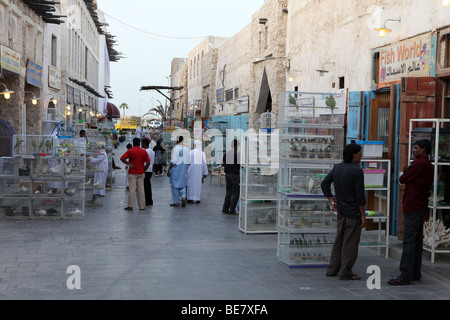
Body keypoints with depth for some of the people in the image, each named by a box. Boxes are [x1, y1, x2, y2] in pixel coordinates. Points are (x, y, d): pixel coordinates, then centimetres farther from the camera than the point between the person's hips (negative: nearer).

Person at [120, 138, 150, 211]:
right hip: (141, 173, 3)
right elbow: (148, 163, 0)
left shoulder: (130, 151, -4)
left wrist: (128, 164, -5)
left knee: (132, 189, -2)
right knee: (141, 189, 6)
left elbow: (122, 158, -13)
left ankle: (130, 206, -1)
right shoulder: (144, 152, 3)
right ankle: (142, 206, 8)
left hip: (132, 173, -3)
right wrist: (144, 170, 8)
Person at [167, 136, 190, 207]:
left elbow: (173, 161, -18)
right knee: (182, 184, 17)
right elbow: (188, 161, 5)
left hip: (176, 169, -5)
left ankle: (176, 202, 12)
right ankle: (183, 198, -5)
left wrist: (169, 170, -12)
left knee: (175, 185, 8)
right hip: (184, 169, 5)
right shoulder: (186, 149, 1)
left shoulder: (175, 148, -15)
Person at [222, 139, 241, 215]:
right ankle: (232, 211, 4)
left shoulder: (226, 153, 5)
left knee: (228, 192, 17)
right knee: (235, 193, 2)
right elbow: (240, 165, -17)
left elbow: (223, 164, 11)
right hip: (235, 175, -7)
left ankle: (225, 209, 18)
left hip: (227, 174, 7)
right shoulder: (237, 154, -16)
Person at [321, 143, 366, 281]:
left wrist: (332, 201, 10)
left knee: (339, 241, 16)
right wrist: (363, 215, -10)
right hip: (353, 212, -7)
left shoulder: (337, 167, 5)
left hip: (341, 211, 7)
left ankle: (332, 269, 21)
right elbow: (359, 195, -16)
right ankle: (345, 272, 6)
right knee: (350, 243, 1)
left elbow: (324, 183, 8)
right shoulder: (357, 171, -16)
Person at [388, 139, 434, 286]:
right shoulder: (429, 166, 17)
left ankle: (405, 275, -11)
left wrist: (405, 173, 11)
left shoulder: (419, 163, -14)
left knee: (409, 240, -10)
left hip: (413, 207, -10)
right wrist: (408, 173, 10)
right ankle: (415, 273, 17)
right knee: (417, 240, 12)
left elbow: (402, 179, -11)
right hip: (421, 206, 10)